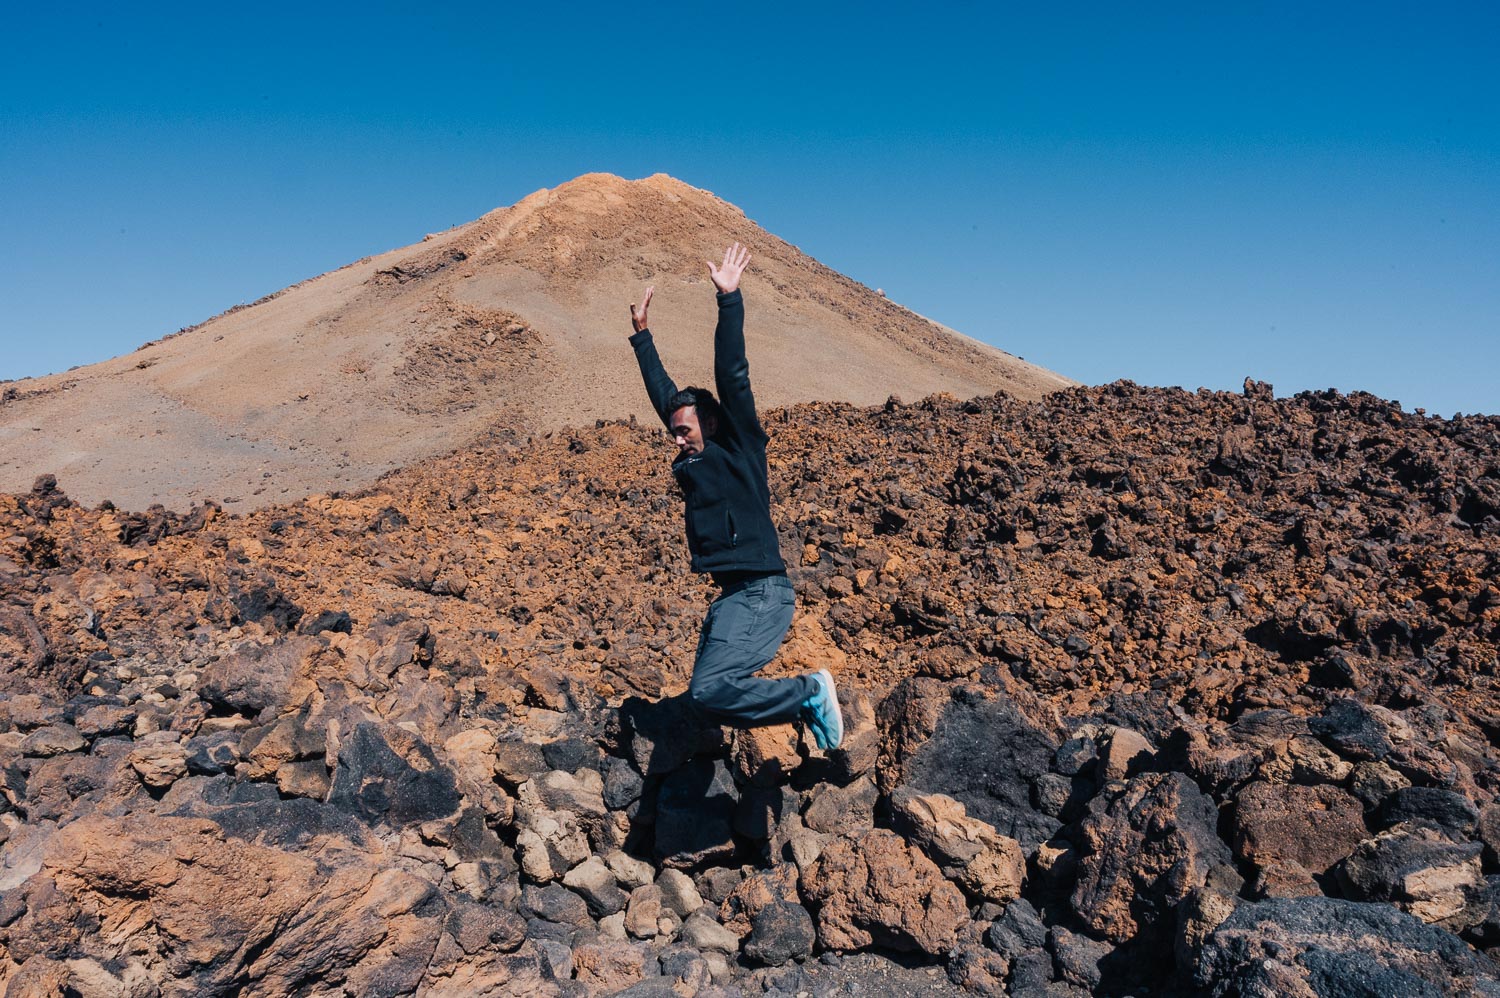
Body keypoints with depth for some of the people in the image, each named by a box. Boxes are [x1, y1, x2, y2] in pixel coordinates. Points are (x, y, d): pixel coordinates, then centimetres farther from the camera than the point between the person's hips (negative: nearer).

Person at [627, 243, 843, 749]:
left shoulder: (741, 450, -2)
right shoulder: (693, 463, 16)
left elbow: (733, 379, -10)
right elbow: (662, 392, 25)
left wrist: (729, 299, -11)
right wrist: (641, 333, 31)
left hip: (760, 593, -9)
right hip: (731, 596, 9)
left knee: (710, 689, -21)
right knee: (708, 694, 5)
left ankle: (810, 691, -4)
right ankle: (807, 703, 16)